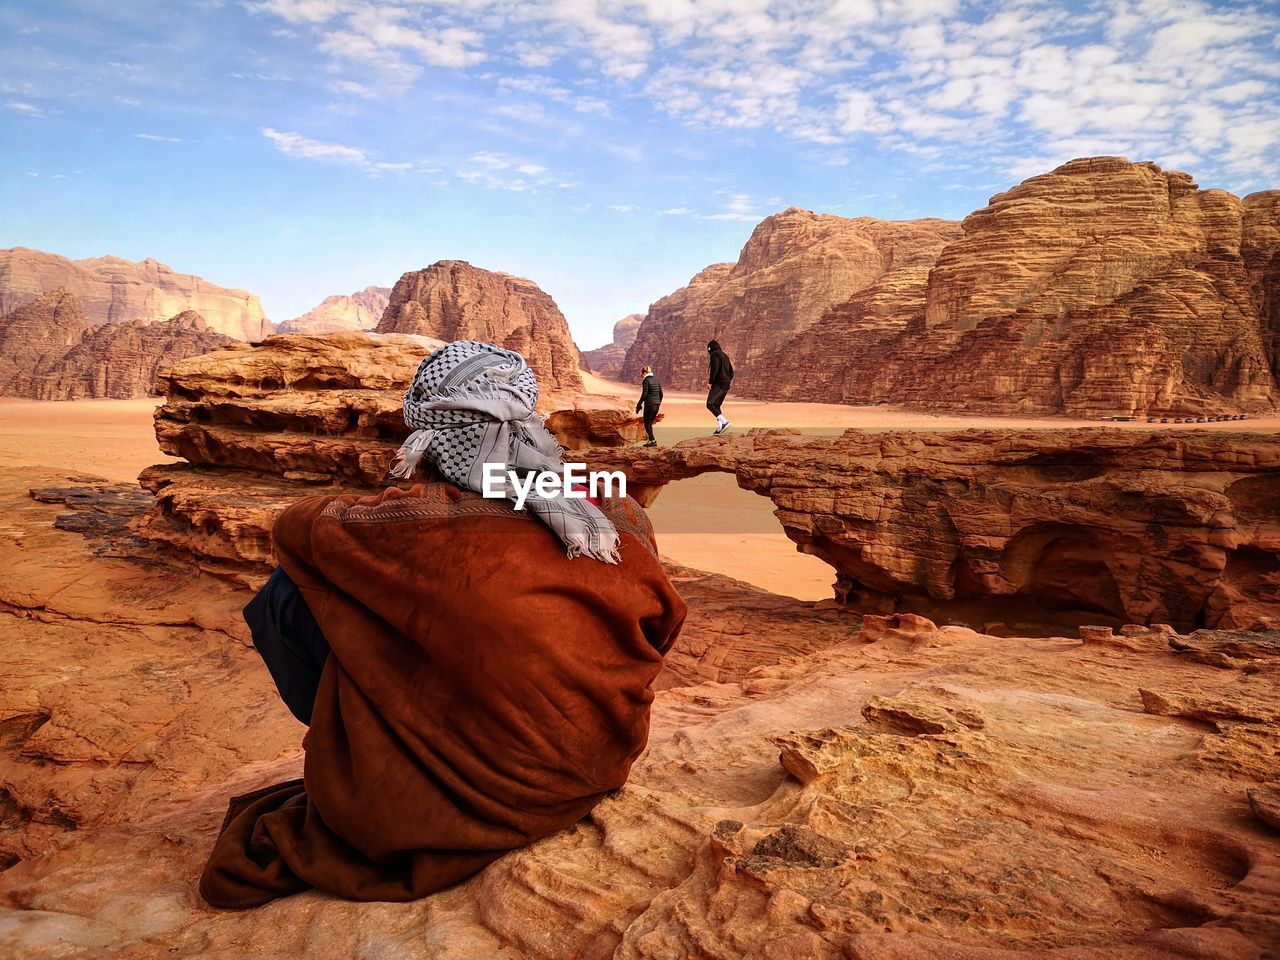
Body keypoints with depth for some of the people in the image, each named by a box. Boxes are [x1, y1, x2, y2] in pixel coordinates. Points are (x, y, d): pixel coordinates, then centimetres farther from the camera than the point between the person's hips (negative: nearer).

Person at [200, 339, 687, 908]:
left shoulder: (423, 524, -21)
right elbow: (662, 620, 9)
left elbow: (296, 525, -2)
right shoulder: (620, 519, -9)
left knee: (286, 596, 2)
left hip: (475, 794, -5)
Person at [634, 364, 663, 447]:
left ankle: (653, 441, -9)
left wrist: (638, 405, -9)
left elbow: (644, 395, -16)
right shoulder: (656, 380, 13)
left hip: (649, 405, -7)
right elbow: (661, 394, 13)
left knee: (647, 424, 2)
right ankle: (650, 441, 16)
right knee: (650, 424, 17)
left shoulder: (646, 381, -10)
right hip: (657, 405, 7)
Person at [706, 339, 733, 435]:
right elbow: (731, 371, 20)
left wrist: (710, 382, -18)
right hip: (726, 384, 9)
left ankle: (724, 422, -27)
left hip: (718, 383, -9)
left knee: (709, 404, -12)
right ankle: (719, 428, 5)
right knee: (716, 406, 13)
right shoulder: (725, 355, 22)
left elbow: (715, 368, -17)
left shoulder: (714, 354, -4)